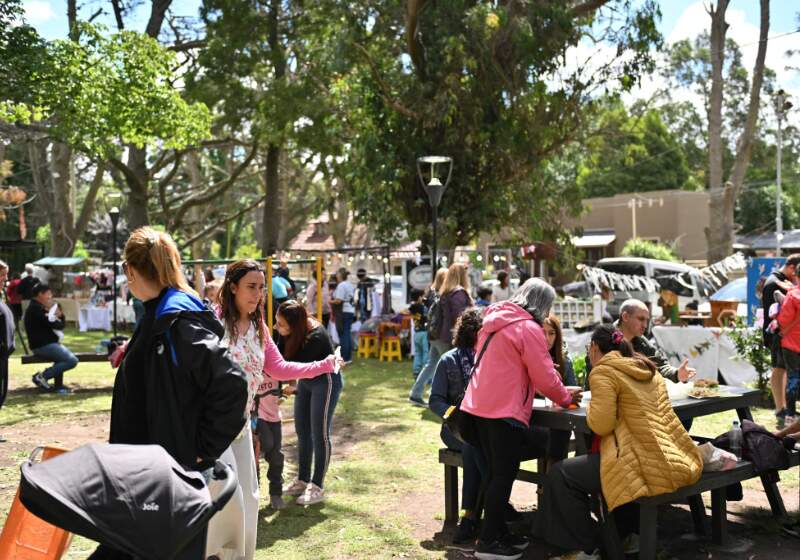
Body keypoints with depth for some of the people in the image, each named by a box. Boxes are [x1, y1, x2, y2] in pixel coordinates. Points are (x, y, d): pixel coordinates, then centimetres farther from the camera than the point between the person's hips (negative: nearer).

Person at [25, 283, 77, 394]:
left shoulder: (40, 307, 19)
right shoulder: (35, 308, -14)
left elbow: (60, 324, 16)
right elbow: (55, 325, -21)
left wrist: (60, 315, -6)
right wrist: (59, 321, 2)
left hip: (48, 343, 11)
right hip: (42, 345, -11)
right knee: (72, 361, -17)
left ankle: (58, 386, 17)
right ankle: (42, 376, -9)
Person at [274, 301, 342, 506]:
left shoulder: (315, 337, -33)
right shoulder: (288, 331, -13)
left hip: (326, 382, -8)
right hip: (306, 381, 8)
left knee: (319, 434, -3)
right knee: (302, 432, 13)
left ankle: (317, 487, 7)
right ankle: (303, 481, 25)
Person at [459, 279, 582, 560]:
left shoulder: (495, 322, 14)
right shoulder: (529, 328, -12)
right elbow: (545, 377, -11)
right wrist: (566, 398, 7)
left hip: (478, 407, 9)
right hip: (505, 411, -9)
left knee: (495, 472, 16)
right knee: (504, 475, 0)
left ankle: (497, 532, 25)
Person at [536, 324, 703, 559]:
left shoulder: (603, 371, -7)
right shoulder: (648, 368, 18)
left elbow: (601, 425, -14)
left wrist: (590, 407, 6)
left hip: (648, 467, -9)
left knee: (560, 474, 1)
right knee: (587, 463, 32)